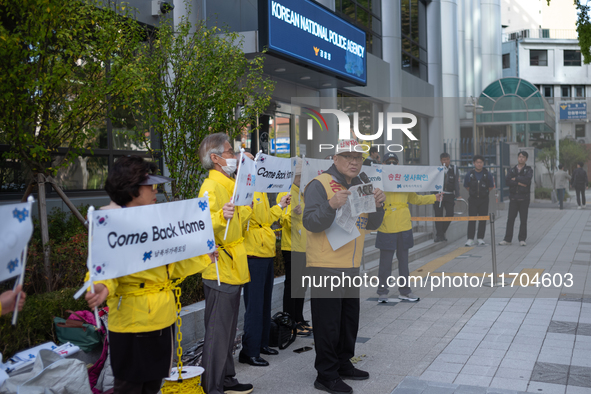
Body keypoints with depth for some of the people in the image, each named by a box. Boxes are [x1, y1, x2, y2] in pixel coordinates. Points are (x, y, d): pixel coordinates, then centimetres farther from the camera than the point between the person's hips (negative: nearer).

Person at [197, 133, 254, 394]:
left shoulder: (230, 184, 16)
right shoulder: (211, 186, -15)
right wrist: (221, 216, -44)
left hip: (234, 267, 10)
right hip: (220, 270, -10)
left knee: (229, 330, 17)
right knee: (218, 331, -3)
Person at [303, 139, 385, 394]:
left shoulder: (361, 187, 13)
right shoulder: (320, 184, -12)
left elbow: (372, 225, 12)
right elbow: (310, 223, -19)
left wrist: (378, 205, -7)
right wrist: (331, 205, -34)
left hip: (352, 266, 8)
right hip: (325, 266, -8)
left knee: (350, 318, 18)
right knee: (328, 322, -2)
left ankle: (343, 364, 34)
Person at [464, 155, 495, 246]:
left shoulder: (487, 174, -1)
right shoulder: (469, 174, -1)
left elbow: (491, 187, 10)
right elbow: (466, 186, 11)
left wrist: (484, 193, 8)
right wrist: (473, 193, 9)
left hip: (484, 200, 1)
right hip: (473, 200, 0)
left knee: (483, 220, 3)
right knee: (471, 219, -5)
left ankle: (481, 239, 11)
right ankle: (470, 239, -4)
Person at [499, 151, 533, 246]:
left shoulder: (529, 170, 4)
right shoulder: (512, 170, 12)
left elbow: (527, 180, -16)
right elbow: (507, 181, -5)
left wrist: (516, 179, -7)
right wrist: (519, 183, -13)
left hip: (524, 198, -2)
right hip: (513, 197, 2)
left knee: (523, 220, 2)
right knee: (510, 219, 0)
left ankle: (522, 239, 9)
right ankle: (507, 239, 5)